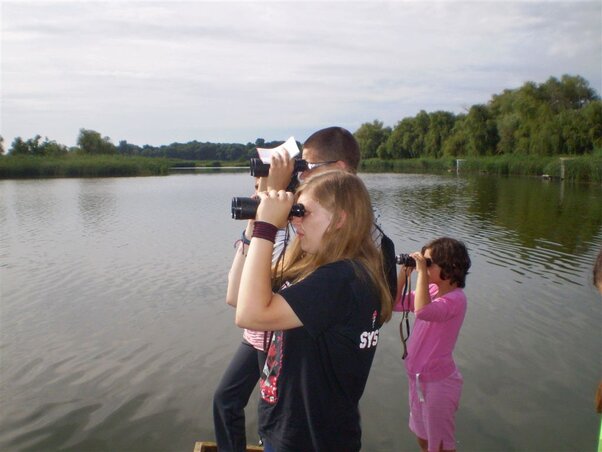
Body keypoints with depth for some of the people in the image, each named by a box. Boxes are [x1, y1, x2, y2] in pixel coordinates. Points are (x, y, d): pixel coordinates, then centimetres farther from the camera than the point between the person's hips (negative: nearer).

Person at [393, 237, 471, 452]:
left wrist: (422, 272, -36)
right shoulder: (431, 290, -2)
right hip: (417, 376, 7)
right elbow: (395, 304, 4)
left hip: (438, 381, -7)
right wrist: (404, 273, -6)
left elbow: (423, 311, -44)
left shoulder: (455, 298, -25)